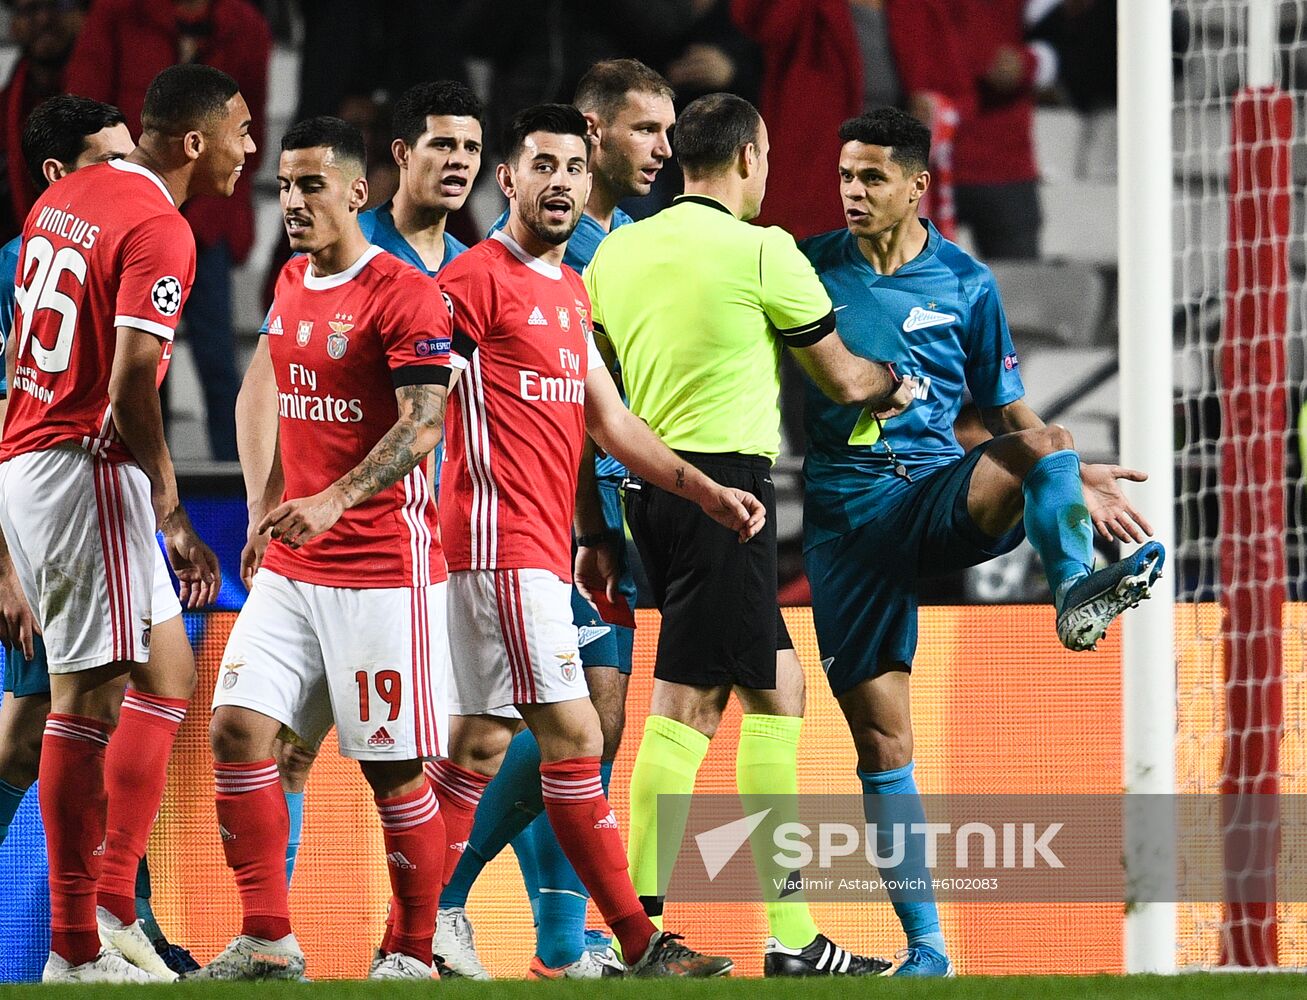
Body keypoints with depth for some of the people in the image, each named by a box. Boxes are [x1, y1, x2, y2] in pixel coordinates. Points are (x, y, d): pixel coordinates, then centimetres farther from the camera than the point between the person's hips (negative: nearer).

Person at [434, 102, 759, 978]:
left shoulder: (570, 290, 19)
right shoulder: (477, 279, -8)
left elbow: (610, 422, 22)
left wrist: (706, 491, 17)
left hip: (544, 545, 9)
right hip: (502, 538, -9)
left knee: (481, 741, 10)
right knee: (574, 736, -10)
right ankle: (641, 945, -9)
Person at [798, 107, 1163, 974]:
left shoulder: (966, 282, 7)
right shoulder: (810, 267, 5)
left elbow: (1010, 417, 16)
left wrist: (1072, 479, 2)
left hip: (944, 494, 0)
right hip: (846, 507, 0)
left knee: (1045, 446, -32)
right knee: (881, 735, -3)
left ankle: (1076, 592, -55)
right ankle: (926, 946, 2)